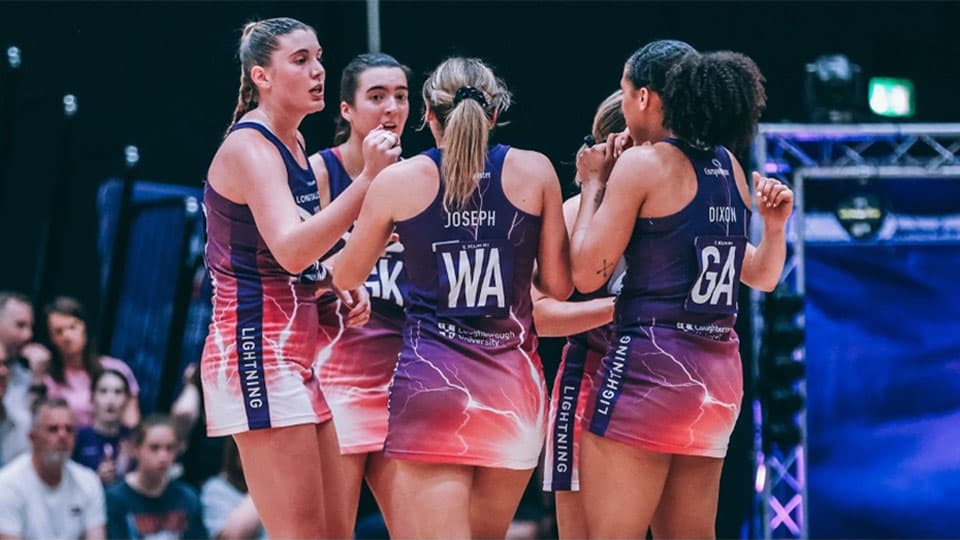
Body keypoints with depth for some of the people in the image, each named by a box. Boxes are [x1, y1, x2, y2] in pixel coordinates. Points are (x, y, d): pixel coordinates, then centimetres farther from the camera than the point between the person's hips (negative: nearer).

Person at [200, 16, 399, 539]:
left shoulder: (293, 142, 15)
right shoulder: (248, 147, -13)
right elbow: (291, 249, -28)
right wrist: (368, 179, -31)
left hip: (296, 354, 10)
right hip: (256, 347, -10)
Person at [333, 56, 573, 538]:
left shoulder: (398, 180, 0)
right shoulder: (535, 172, 2)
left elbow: (345, 278, 14)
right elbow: (558, 285, 5)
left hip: (432, 377, -2)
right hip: (511, 380, 2)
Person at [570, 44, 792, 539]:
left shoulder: (642, 164, -9)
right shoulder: (728, 167, 13)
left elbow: (587, 274, -6)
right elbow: (761, 277, 20)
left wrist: (594, 182, 3)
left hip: (650, 366, -8)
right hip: (719, 374, 8)